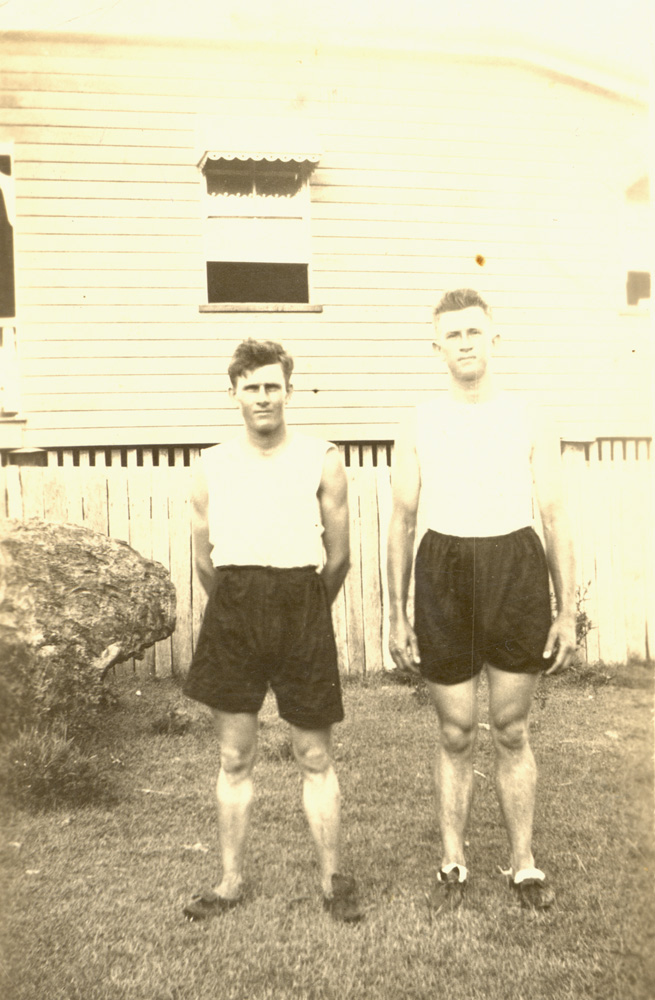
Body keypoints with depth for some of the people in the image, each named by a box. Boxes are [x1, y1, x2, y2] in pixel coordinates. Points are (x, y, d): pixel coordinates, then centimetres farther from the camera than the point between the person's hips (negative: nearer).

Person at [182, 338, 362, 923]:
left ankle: (333, 880, 24)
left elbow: (338, 556, 4)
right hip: (233, 611, 2)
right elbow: (205, 558, 11)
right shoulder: (211, 467, 5)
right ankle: (231, 881, 25)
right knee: (235, 758, 11)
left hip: (301, 605, -2)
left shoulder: (322, 462, -2)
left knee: (315, 757, 8)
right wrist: (239, 607, 13)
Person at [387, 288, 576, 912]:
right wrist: (396, 616, 4)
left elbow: (556, 517, 4)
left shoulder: (529, 420, 3)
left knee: (511, 732, 10)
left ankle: (524, 863, 26)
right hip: (443, 575, 0)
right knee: (454, 734, 9)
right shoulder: (419, 426, 4)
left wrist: (567, 610, -1)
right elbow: (401, 524, 6)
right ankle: (453, 865, 25)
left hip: (516, 569, 0)